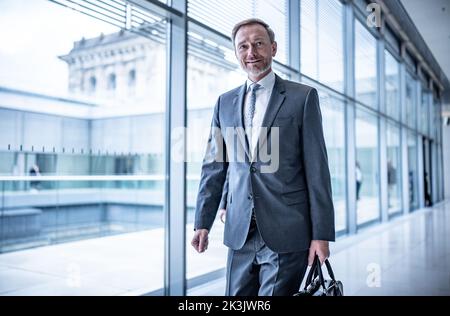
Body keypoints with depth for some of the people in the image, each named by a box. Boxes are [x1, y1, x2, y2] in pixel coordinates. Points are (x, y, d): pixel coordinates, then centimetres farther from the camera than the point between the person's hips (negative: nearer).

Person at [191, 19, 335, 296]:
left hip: (286, 233, -3)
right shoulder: (225, 102, 11)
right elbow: (214, 167, 10)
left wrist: (322, 234, -8)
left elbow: (317, 169, -4)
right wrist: (203, 222, 4)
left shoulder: (303, 97, 0)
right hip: (240, 232, 4)